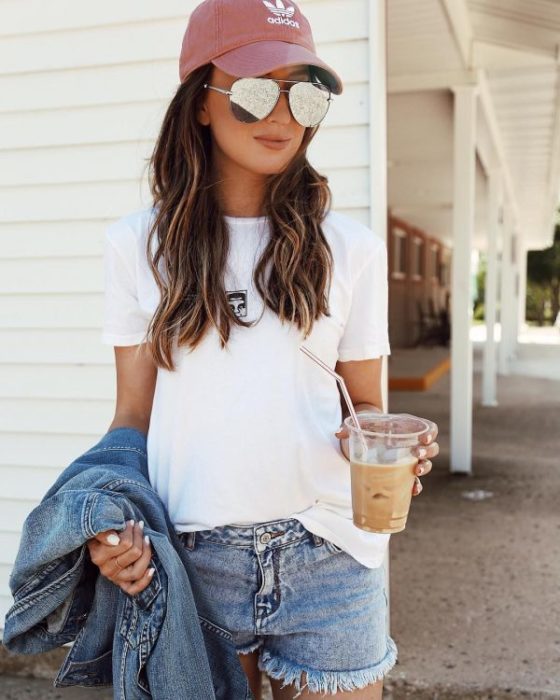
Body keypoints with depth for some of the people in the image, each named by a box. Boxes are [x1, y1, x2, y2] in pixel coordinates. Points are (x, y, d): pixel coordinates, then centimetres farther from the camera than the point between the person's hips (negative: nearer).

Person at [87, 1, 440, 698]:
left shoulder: (351, 247, 1)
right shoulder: (138, 244, 1)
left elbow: (366, 406, 7)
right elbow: (134, 412, 5)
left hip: (328, 557, 0)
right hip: (190, 557, 0)